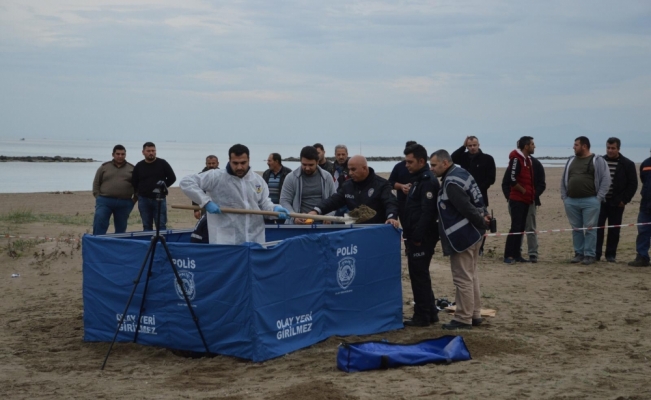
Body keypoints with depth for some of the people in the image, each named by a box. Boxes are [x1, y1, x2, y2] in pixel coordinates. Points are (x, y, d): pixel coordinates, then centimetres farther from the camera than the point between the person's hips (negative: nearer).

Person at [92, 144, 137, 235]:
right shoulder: (104, 167, 8)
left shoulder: (132, 169, 8)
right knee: (99, 226, -11)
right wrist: (98, 198, 0)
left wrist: (134, 200, 2)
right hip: (104, 201, -1)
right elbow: (96, 184, 10)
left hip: (124, 204, 1)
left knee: (121, 229, 7)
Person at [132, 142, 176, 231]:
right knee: (147, 226, 6)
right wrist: (140, 192, 4)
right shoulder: (138, 166, 7)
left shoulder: (163, 164, 2)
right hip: (143, 200, 2)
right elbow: (134, 183, 14)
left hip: (159, 199, -2)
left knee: (161, 226, -3)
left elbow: (172, 178, 6)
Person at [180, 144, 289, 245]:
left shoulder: (258, 180, 8)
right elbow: (186, 182, -8)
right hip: (225, 241, -5)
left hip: (255, 240, 5)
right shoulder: (216, 177, -7)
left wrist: (274, 209, -7)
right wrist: (206, 202, -16)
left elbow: (264, 203, 16)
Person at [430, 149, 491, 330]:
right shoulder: (460, 173, 11)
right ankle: (475, 314, 24)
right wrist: (483, 214, 4)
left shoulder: (452, 183, -22)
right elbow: (476, 200, 15)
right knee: (471, 275, 17)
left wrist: (481, 222, -10)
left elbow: (466, 208, -23)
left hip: (462, 236, -11)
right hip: (472, 233, 11)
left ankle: (463, 319, 3)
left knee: (462, 278, -3)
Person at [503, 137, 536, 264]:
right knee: (516, 227, -10)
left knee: (521, 227, 9)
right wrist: (523, 191, -13)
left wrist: (532, 194, 12)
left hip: (526, 200, 9)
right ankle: (508, 256, -8)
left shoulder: (527, 159, 15)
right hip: (517, 199, -9)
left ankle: (516, 254, 13)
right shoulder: (516, 159, -13)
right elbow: (512, 179, -22)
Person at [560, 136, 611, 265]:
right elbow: (564, 179, 19)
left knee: (590, 228, -3)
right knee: (576, 229, 8)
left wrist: (599, 198, -10)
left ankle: (589, 255, 3)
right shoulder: (571, 161, 14)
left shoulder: (597, 161, -1)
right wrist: (564, 196, 9)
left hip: (590, 201, -5)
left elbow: (605, 179, -5)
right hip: (571, 201, 5)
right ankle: (579, 253, 15)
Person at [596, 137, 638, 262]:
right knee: (597, 227, -4)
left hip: (616, 203, -1)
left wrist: (624, 200, -6)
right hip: (600, 201, 1)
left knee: (614, 230, 4)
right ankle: (596, 253, 1)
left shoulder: (628, 164, 0)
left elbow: (633, 184, 0)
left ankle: (611, 255, 12)